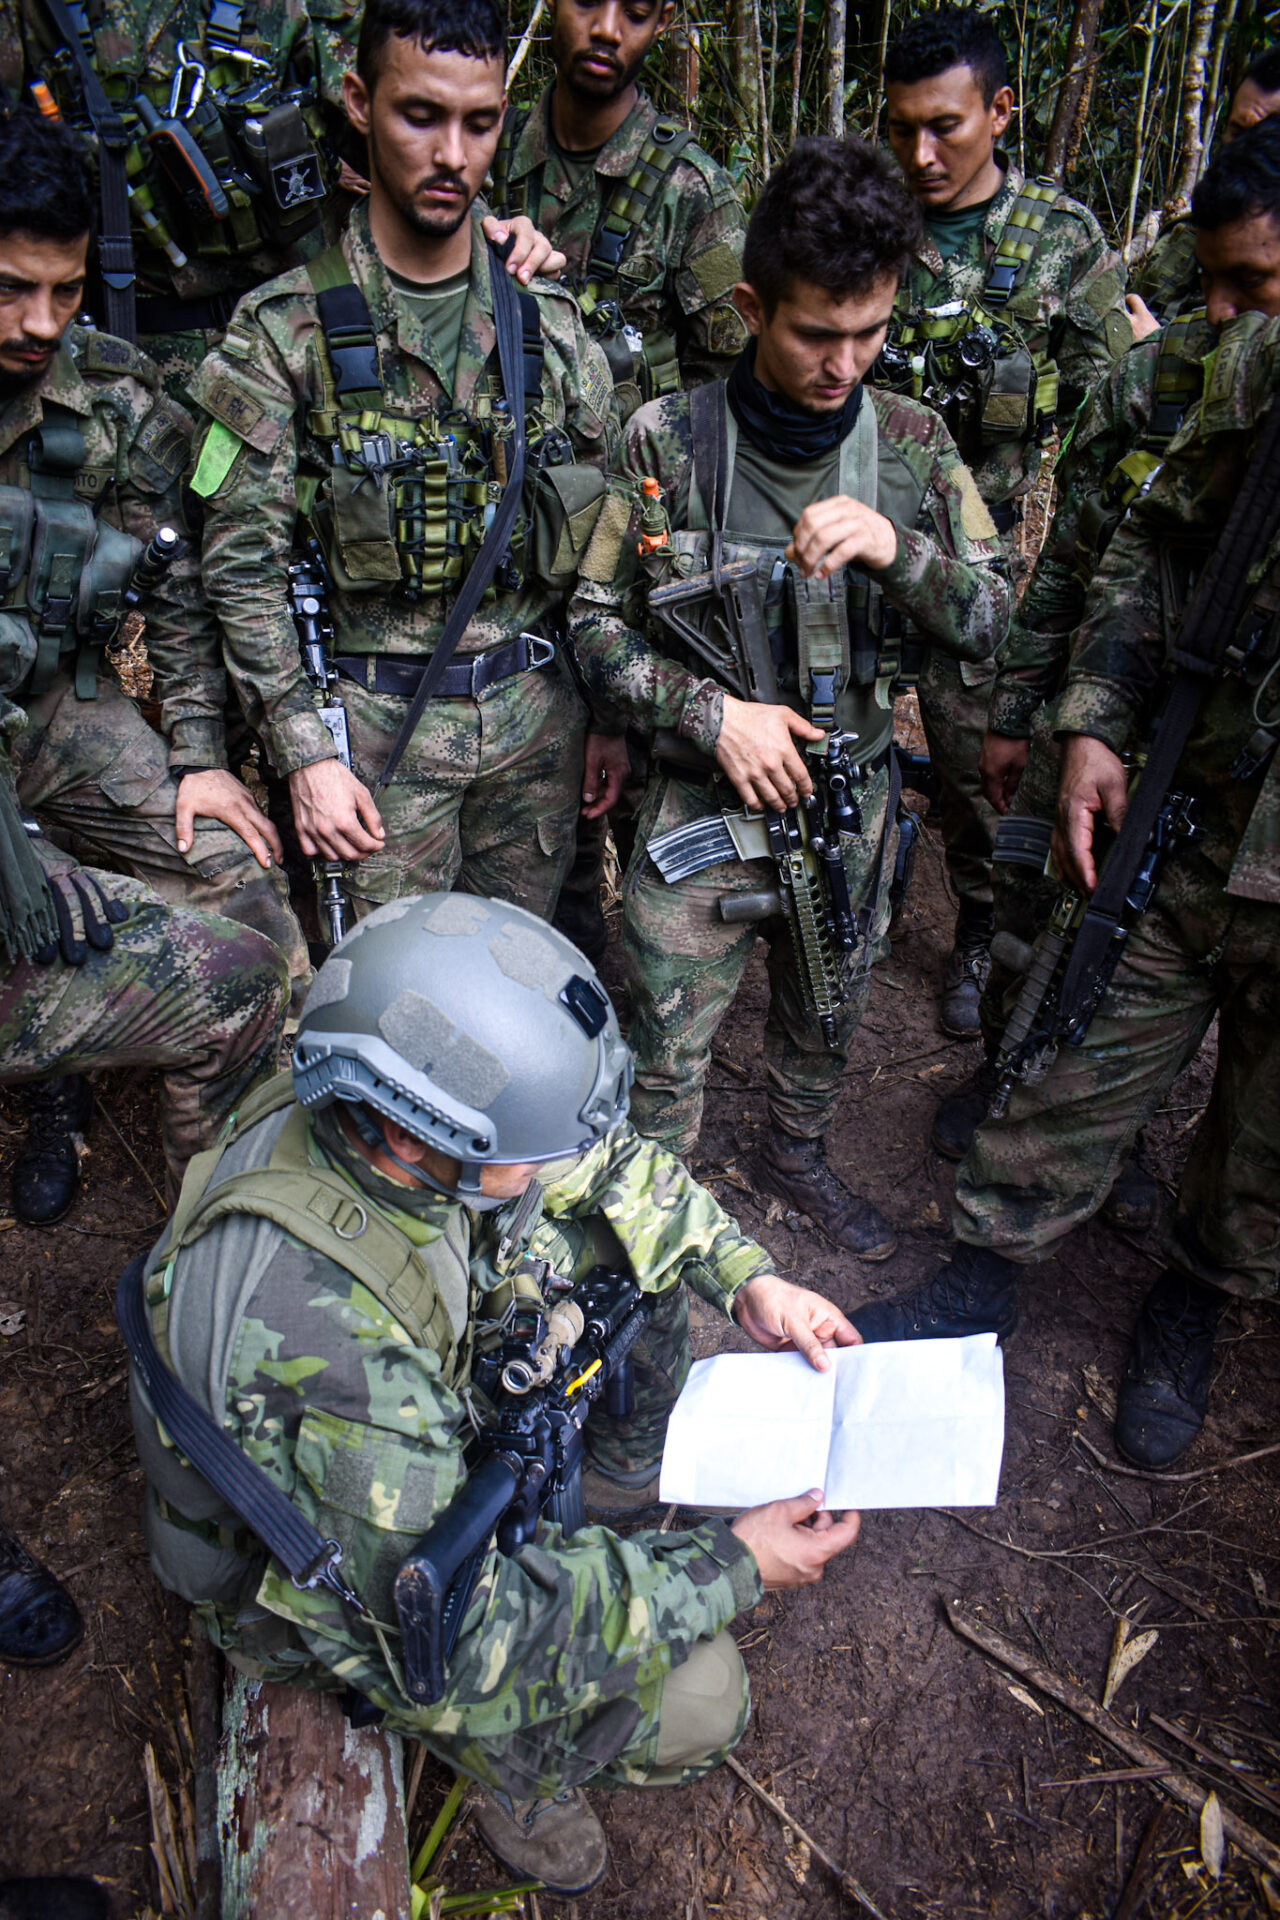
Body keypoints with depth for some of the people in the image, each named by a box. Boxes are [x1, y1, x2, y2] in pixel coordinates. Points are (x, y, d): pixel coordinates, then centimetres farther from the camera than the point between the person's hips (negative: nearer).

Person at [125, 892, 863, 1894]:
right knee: (697, 1699, -16)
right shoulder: (319, 1333, -43)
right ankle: (521, 1768, 15)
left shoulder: (382, 1108, -22)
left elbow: (605, 1160, -4)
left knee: (629, 1227, -5)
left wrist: (748, 1279, -13)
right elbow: (472, 1641, -34)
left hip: (427, 1408, 7)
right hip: (342, 1575, -6)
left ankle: (617, 1501, 17)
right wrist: (732, 1570, -27)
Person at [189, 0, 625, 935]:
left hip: (536, 710, 3)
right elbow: (244, 563, -6)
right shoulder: (282, 332, -4)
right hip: (376, 720, -3)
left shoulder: (553, 324, 6)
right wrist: (305, 754, -12)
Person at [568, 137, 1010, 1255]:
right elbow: (598, 625, -6)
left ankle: (798, 1160, 51)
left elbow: (989, 620, -3)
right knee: (668, 1051, 4)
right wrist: (711, 710, -21)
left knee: (827, 1019, 23)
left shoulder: (912, 442, -2)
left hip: (851, 797, 4)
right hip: (704, 798, -3)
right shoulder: (668, 440, -10)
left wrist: (896, 549, -23)